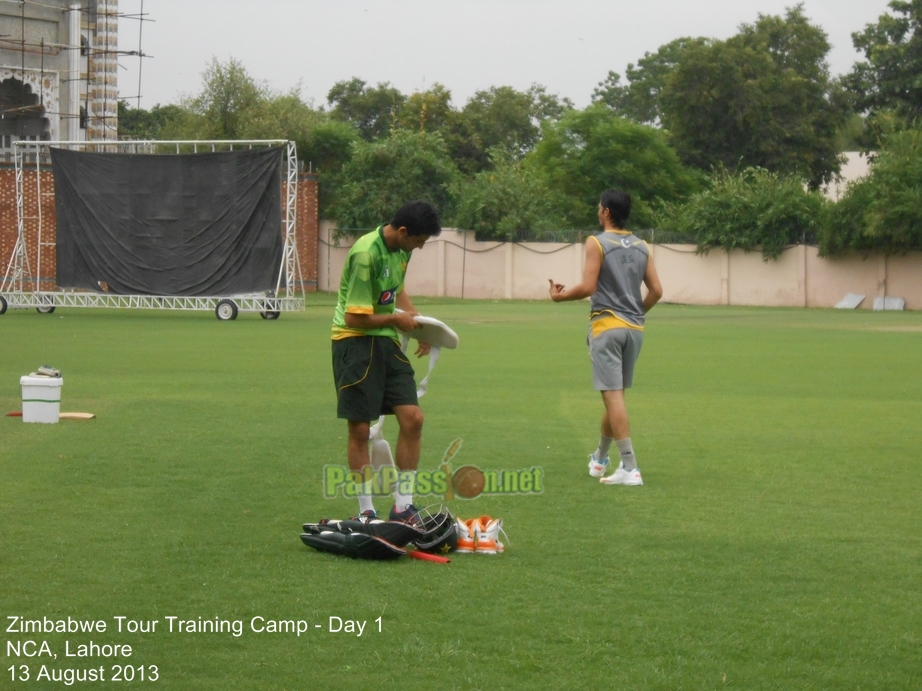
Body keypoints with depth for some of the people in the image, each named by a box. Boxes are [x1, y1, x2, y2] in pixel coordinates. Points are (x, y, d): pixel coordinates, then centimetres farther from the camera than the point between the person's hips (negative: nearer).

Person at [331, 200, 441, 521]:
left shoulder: (401, 249, 5)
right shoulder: (366, 254, -22)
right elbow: (355, 318, -20)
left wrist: (416, 319, 12)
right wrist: (396, 319, -7)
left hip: (387, 343, 7)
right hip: (355, 341, -7)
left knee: (412, 419, -3)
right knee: (360, 429, -1)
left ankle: (403, 507, 6)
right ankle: (365, 512, 10)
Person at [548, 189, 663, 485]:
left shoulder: (597, 243, -7)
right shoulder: (641, 247, 10)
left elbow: (588, 287, -14)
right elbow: (656, 290, 8)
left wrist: (559, 295, 4)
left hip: (607, 326, -6)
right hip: (634, 328, 6)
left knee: (613, 395, -8)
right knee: (615, 394, 19)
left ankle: (630, 468, -16)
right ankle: (599, 459, 33)